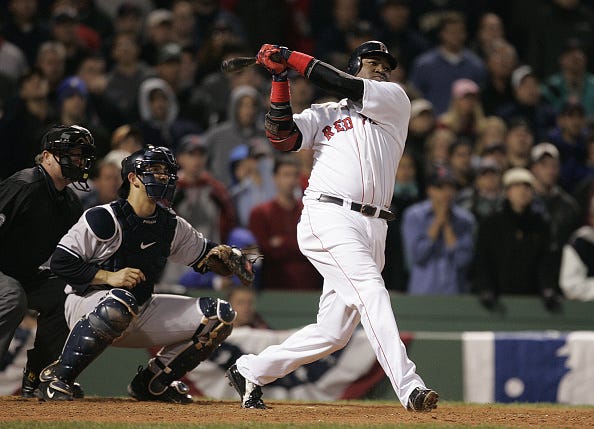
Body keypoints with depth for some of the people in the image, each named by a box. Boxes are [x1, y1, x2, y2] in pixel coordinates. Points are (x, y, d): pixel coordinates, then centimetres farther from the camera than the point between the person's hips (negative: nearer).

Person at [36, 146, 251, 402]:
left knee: (220, 315, -3)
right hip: (87, 306, -7)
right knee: (120, 301, -44)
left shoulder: (171, 225, 6)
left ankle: (151, 382, 5)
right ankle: (57, 376, -28)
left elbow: (205, 254, 16)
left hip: (142, 313, 7)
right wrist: (108, 277, -25)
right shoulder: (103, 219, -14)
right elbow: (60, 262, -16)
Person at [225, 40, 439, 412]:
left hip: (372, 228, 3)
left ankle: (250, 371, 20)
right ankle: (410, 388, -34)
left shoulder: (395, 100, 17)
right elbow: (282, 138, 2)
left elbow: (343, 85, 3)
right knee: (371, 291, -25)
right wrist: (280, 77, 0)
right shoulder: (324, 115, 17)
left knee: (333, 332, 3)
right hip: (328, 217, -3)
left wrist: (289, 56, 7)